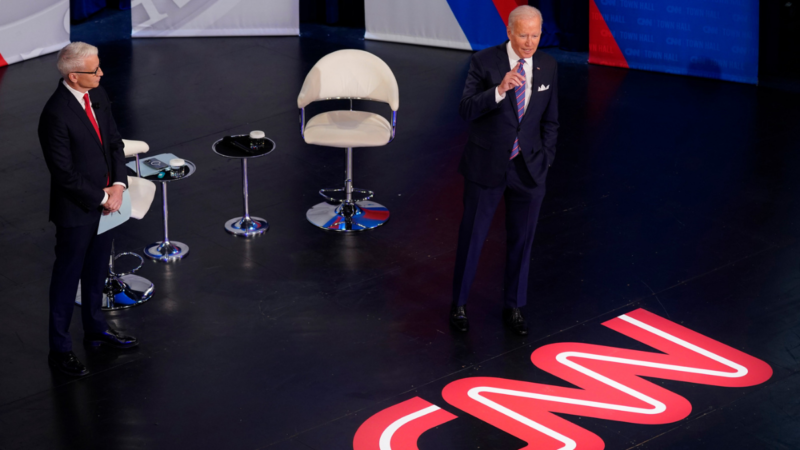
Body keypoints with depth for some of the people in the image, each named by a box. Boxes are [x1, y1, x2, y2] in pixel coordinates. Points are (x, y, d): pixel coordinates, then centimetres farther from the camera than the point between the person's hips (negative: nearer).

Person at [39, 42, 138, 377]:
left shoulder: (98, 96, -2)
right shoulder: (56, 115, -27)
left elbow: (114, 142, 6)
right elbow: (64, 173, -23)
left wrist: (118, 185, -8)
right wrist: (102, 198, -15)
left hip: (105, 203, 8)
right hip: (76, 210, -8)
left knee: (97, 270, 23)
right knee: (67, 277, 6)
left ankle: (95, 329, 42)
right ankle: (59, 349, 19)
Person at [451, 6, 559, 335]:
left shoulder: (547, 67, 0)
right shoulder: (484, 62, -12)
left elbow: (549, 120, 9)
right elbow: (466, 110, -21)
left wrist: (544, 161, 3)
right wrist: (500, 90, -35)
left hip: (528, 170, 3)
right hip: (486, 167, -3)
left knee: (521, 241, 12)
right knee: (471, 238, 8)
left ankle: (513, 308, 27)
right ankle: (458, 304, 25)